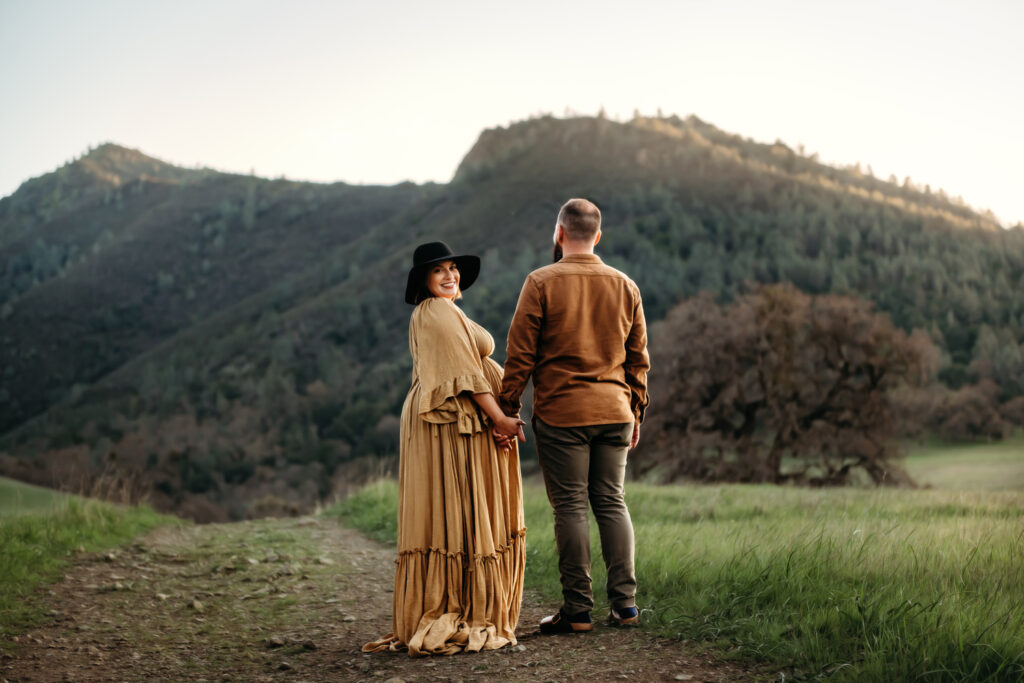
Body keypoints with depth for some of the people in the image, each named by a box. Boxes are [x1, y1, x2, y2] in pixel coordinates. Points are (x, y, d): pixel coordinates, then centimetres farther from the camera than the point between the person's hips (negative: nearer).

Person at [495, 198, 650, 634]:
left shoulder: (541, 283, -4)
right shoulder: (625, 286, 9)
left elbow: (520, 354, -6)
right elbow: (638, 359, 12)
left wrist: (506, 412, -1)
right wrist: (636, 414, 19)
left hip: (560, 412, -4)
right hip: (614, 411, 4)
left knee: (570, 506, 0)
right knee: (612, 502, 10)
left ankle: (578, 609, 3)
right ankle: (625, 603, 9)